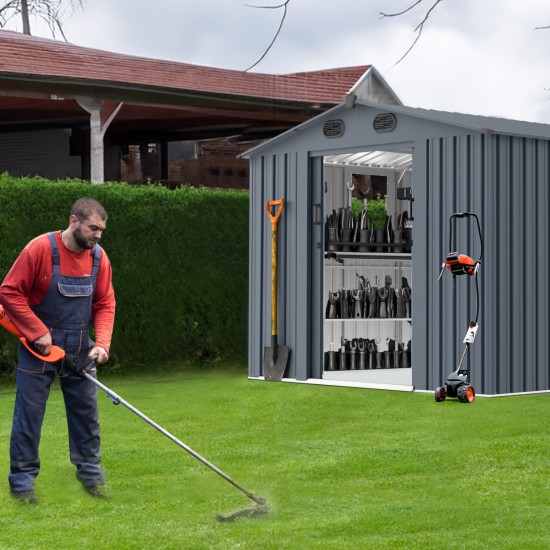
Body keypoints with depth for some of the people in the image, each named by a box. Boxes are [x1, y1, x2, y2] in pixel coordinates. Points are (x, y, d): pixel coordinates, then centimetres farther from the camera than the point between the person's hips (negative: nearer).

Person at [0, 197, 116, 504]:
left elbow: (105, 305, 4)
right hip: (39, 349, -4)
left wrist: (102, 343, -11)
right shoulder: (41, 249, -17)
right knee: (29, 415, 1)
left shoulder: (98, 257, -2)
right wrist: (38, 332, -17)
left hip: (80, 351, 5)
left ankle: (91, 473, 21)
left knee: (87, 412, 8)